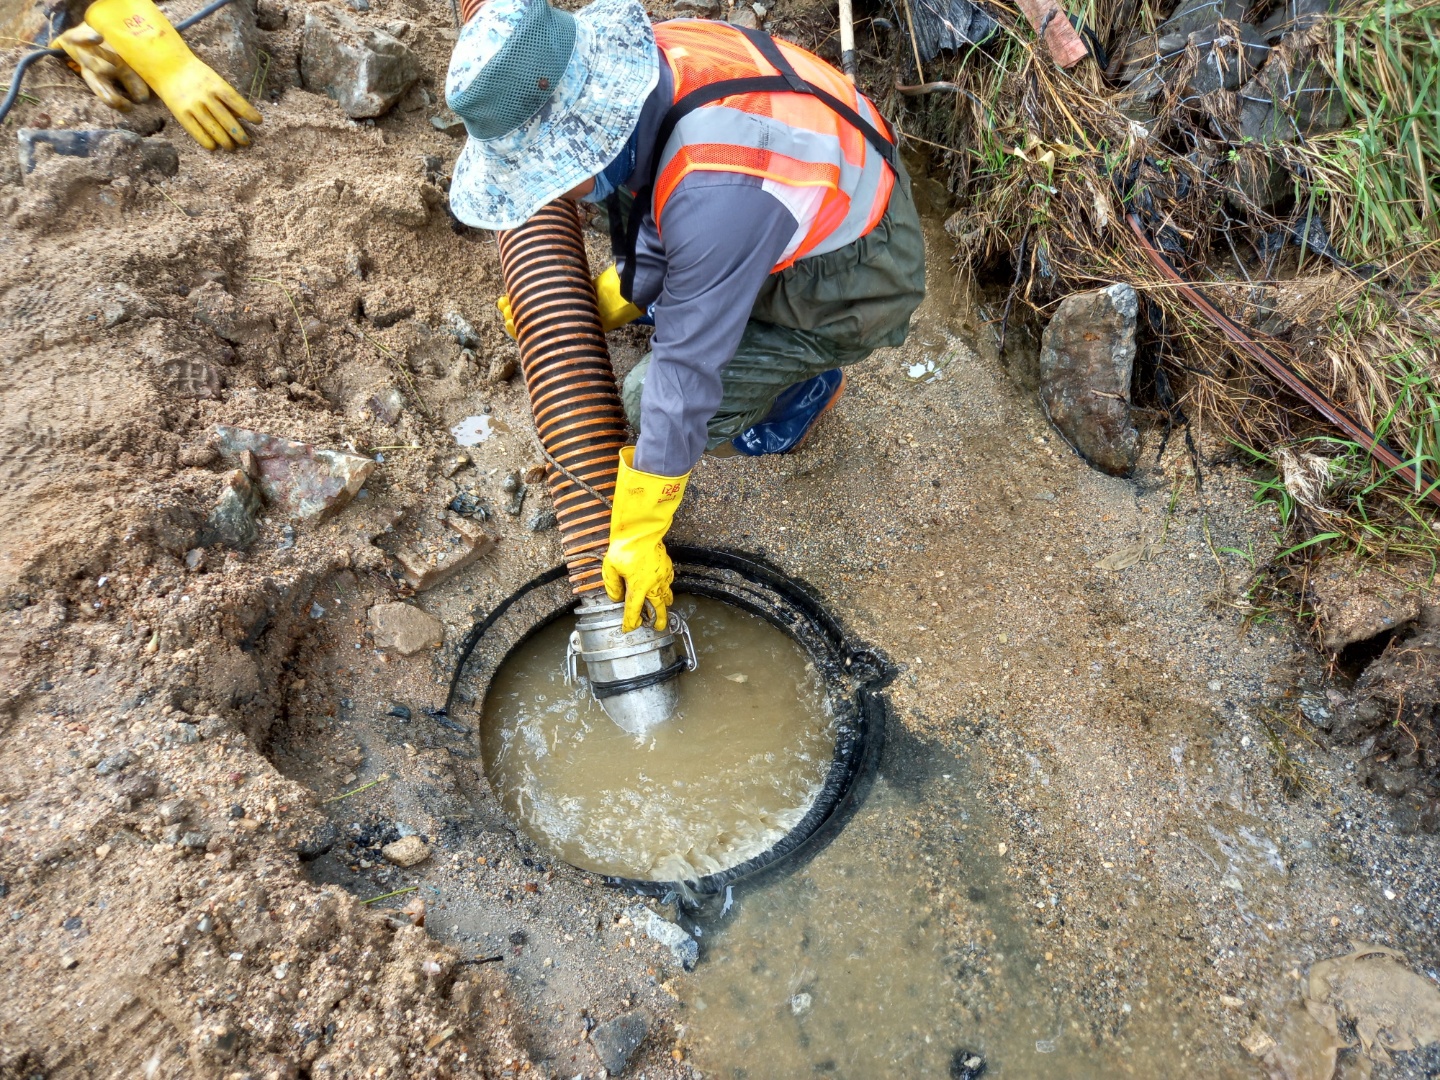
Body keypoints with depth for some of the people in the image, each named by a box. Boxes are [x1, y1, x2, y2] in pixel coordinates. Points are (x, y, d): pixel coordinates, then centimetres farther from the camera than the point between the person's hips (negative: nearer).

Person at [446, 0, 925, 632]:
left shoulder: (715, 199, -41)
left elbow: (687, 377, -32)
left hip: (853, 286, -8)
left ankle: (807, 386, 12)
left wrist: (636, 538, -22)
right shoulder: (650, 61, -16)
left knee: (651, 397, -11)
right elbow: (660, 232, 2)